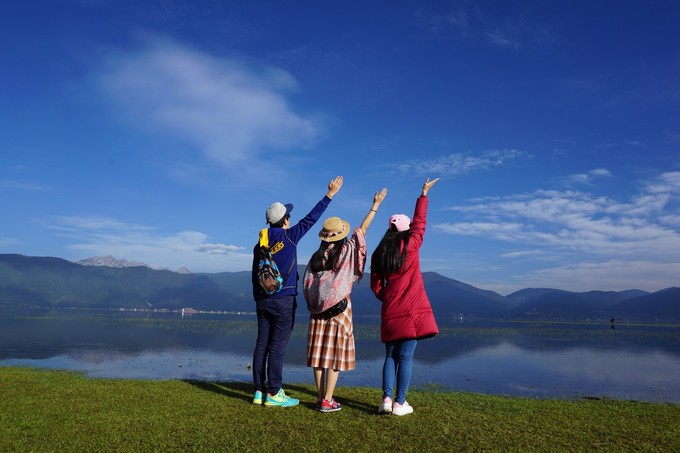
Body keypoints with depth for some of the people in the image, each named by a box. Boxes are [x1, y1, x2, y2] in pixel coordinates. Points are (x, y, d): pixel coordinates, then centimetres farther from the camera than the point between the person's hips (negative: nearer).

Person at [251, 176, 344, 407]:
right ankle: (274, 394, 3)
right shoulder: (289, 236, -7)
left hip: (263, 301, 6)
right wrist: (330, 194, 5)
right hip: (283, 301, -6)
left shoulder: (259, 245, 9)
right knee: (277, 348, -3)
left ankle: (259, 391, 13)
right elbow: (311, 218, -2)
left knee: (261, 345, 7)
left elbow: (255, 277, 13)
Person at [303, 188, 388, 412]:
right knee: (336, 355, 2)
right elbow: (362, 229, 3)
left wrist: (312, 306, 13)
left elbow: (306, 285, 4)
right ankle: (327, 401, 2)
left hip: (317, 309, 4)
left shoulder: (316, 256, 5)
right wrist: (375, 205, 10)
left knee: (319, 354, 7)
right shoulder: (346, 251, -4)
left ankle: (320, 398, 13)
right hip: (339, 308, -4)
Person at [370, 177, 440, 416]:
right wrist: (423, 195, 18)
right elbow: (420, 223, 9)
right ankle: (399, 403, 3)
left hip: (390, 313, 4)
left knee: (391, 355, 13)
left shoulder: (378, 254, 6)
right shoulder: (411, 246, -5)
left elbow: (375, 287, 8)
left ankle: (387, 399, 6)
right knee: (405, 357, 0)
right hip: (412, 311, -4)